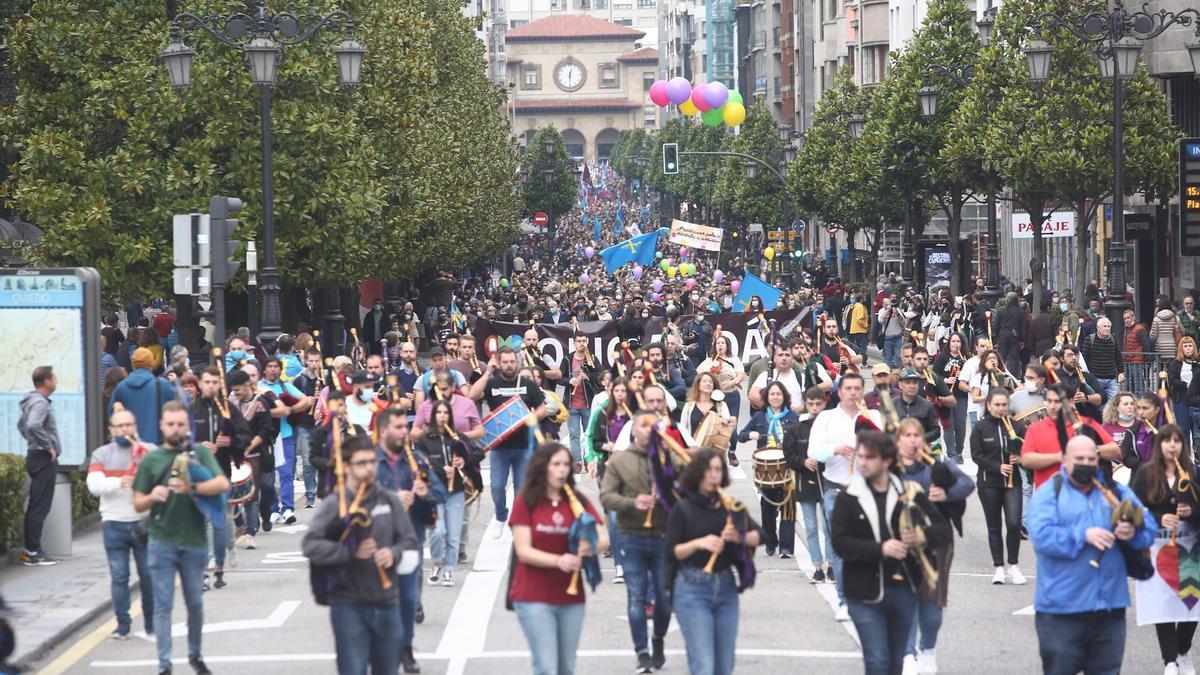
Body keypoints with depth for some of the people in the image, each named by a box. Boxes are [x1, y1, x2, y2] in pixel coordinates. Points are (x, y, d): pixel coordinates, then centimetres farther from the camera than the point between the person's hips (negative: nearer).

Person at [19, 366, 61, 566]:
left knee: (36, 506, 13)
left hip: (35, 456, 10)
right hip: (44, 459, -10)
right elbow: (33, 425, -33)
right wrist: (48, 446, -22)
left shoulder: (32, 401, 15)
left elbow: (22, 425, 29)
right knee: (40, 507, -7)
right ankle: (33, 552, -7)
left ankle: (30, 549, 16)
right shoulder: (40, 403, -16)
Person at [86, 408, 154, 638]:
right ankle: (123, 625, 7)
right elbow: (94, 484, -6)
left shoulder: (149, 451, 5)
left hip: (143, 522, -1)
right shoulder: (101, 454, 8)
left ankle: (151, 623, 15)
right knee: (119, 576, 2)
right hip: (114, 524, 1)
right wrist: (118, 482, -23)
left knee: (149, 574, 1)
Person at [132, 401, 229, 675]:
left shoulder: (200, 453, 2)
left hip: (195, 542, 1)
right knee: (163, 606, -1)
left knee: (195, 603, 13)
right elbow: (138, 505, 4)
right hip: (162, 543, -1)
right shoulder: (150, 460, 2)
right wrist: (152, 497, -18)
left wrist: (192, 488, -25)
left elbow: (222, 484, -11)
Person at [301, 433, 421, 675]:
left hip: (387, 603, 4)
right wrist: (351, 552, -22)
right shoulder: (333, 505, -7)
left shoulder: (389, 501, 4)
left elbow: (409, 541, 7)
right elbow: (309, 545, -16)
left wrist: (394, 553, -14)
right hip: (348, 606, -4)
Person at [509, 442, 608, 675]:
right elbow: (523, 551, -11)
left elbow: (604, 539, -3)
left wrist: (591, 546, -26)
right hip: (534, 597, -4)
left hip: (571, 596, 4)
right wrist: (558, 561, -27)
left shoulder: (578, 501, 6)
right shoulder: (525, 501, -4)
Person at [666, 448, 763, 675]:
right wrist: (698, 543, -21)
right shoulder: (683, 509, -3)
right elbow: (672, 552, -5)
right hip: (692, 588, -5)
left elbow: (759, 535, 5)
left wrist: (739, 537, -15)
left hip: (726, 587, 5)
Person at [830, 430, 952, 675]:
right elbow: (840, 543, -11)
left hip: (904, 590, 2)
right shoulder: (848, 499, -2)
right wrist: (880, 549, -24)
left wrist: (923, 537, -19)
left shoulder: (910, 493, 2)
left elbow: (944, 531, 4)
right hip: (866, 593, -2)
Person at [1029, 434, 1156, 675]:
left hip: (1110, 607, 4)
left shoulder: (1116, 492, 13)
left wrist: (1133, 532, -17)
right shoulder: (1049, 493, 0)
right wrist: (1083, 536, -22)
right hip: (1061, 608, -4)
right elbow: (1041, 535, -16)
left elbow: (1149, 527, 5)